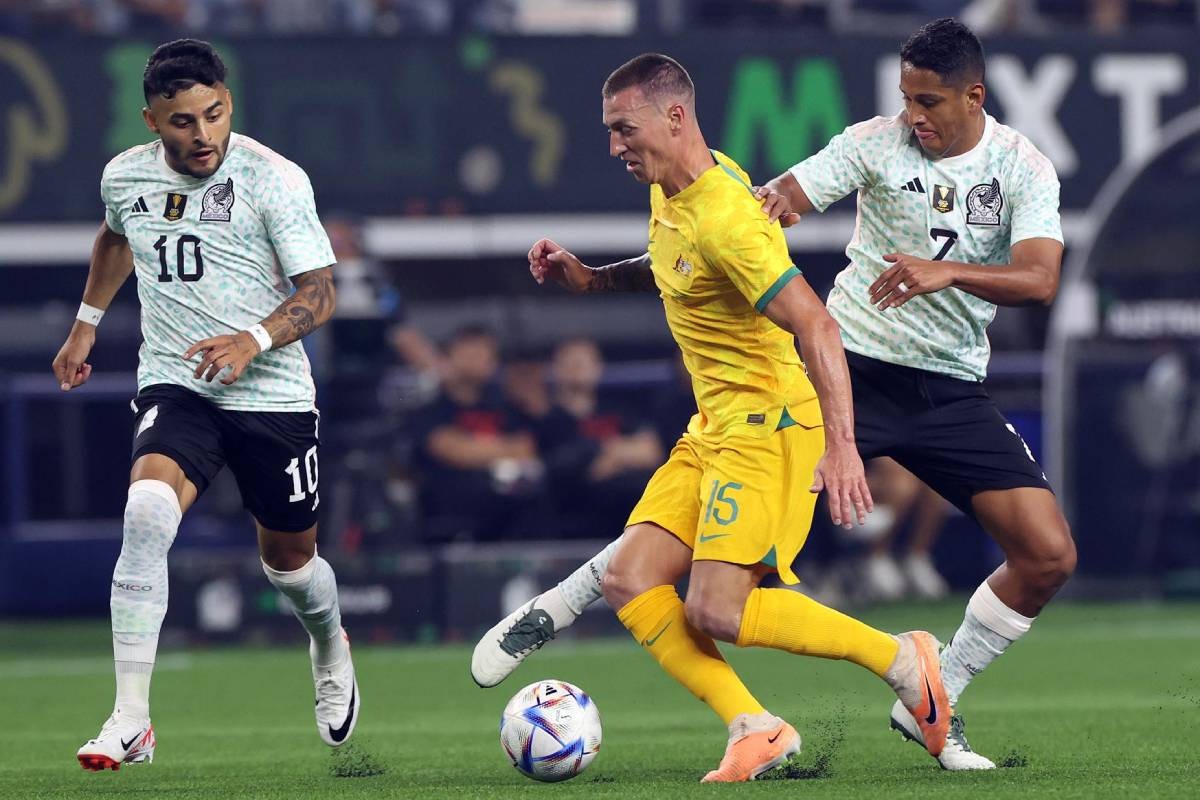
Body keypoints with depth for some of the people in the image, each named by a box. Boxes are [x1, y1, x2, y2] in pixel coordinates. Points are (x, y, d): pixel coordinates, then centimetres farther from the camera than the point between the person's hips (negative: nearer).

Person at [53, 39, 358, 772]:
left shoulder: (275, 180, -13)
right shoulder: (125, 178, 0)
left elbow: (319, 294, -14)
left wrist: (254, 340, -30)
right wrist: (87, 324, 27)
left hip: (274, 395, -1)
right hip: (174, 385, 1)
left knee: (289, 558, 13)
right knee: (147, 514, -27)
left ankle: (330, 648, 52)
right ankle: (130, 721, -26)